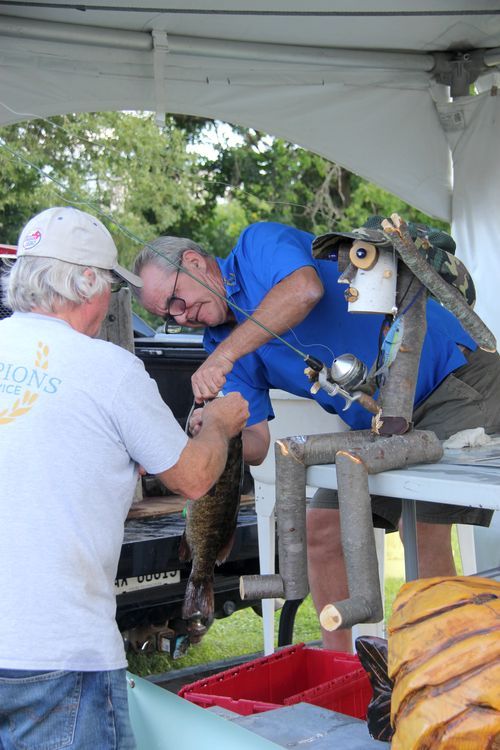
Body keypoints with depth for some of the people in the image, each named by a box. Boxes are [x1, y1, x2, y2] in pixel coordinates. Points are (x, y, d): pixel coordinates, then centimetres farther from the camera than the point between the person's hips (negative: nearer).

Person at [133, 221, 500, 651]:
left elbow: (305, 289, -35)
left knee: (424, 529, -16)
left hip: (455, 378, -8)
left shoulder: (258, 244, -10)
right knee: (323, 529, 4)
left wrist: (226, 352, -34)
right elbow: (256, 445, 0)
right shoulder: (221, 343, 7)